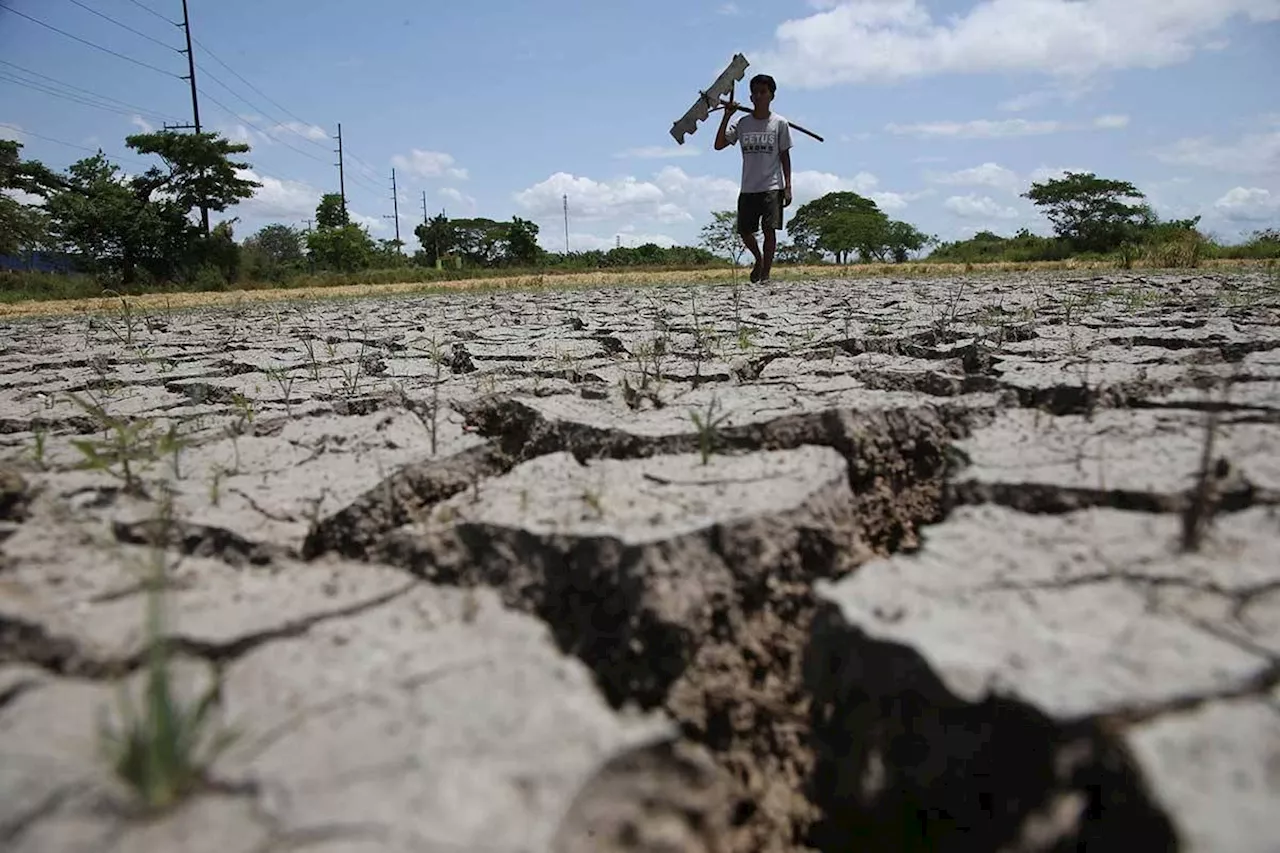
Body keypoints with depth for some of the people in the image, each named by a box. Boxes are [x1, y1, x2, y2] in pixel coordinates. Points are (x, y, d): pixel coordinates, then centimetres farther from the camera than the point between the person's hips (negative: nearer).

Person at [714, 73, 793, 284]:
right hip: (748, 187, 3)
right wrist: (726, 117, -7)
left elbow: (785, 156, 3)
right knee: (744, 231, 3)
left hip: (772, 187, -3)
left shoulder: (779, 124, 3)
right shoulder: (743, 124, 7)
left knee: (769, 229, -10)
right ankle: (759, 258, 31)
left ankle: (766, 273, -2)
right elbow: (719, 145, 1)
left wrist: (788, 187, -4)